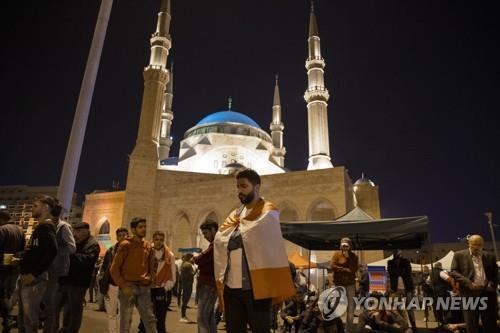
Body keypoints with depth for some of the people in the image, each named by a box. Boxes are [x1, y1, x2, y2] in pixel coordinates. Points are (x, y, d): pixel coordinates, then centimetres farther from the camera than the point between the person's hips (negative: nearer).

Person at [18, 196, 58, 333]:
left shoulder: (46, 226, -12)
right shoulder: (40, 227, 17)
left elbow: (52, 251, -27)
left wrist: (34, 273, -23)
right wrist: (22, 261, 10)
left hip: (35, 278, -10)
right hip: (27, 276, 10)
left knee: (30, 316, -3)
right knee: (24, 315, 17)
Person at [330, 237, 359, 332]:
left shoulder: (354, 256, 6)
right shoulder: (336, 254, 0)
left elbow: (354, 269, -7)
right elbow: (333, 266, -11)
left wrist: (348, 258, -13)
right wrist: (346, 270, -11)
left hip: (350, 284, 2)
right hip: (338, 283, -2)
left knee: (350, 306, 3)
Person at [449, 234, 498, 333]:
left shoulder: (490, 256, 14)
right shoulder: (459, 255, 2)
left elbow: (496, 273, 16)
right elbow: (453, 272, -3)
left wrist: (492, 284, -3)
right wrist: (468, 283, -14)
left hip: (488, 293, 3)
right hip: (470, 293, -3)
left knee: (491, 325, 8)